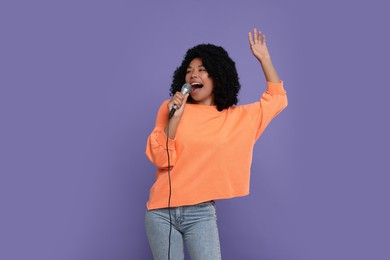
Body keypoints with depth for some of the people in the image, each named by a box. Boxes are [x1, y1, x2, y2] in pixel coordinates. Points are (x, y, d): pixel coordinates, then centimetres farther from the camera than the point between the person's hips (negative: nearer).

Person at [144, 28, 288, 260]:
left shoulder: (238, 117, 6)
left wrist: (263, 58, 10)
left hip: (201, 213, 0)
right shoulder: (170, 108, 2)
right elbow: (161, 159, -4)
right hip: (161, 211, 0)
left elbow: (277, 98, 15)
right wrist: (175, 117, -16)